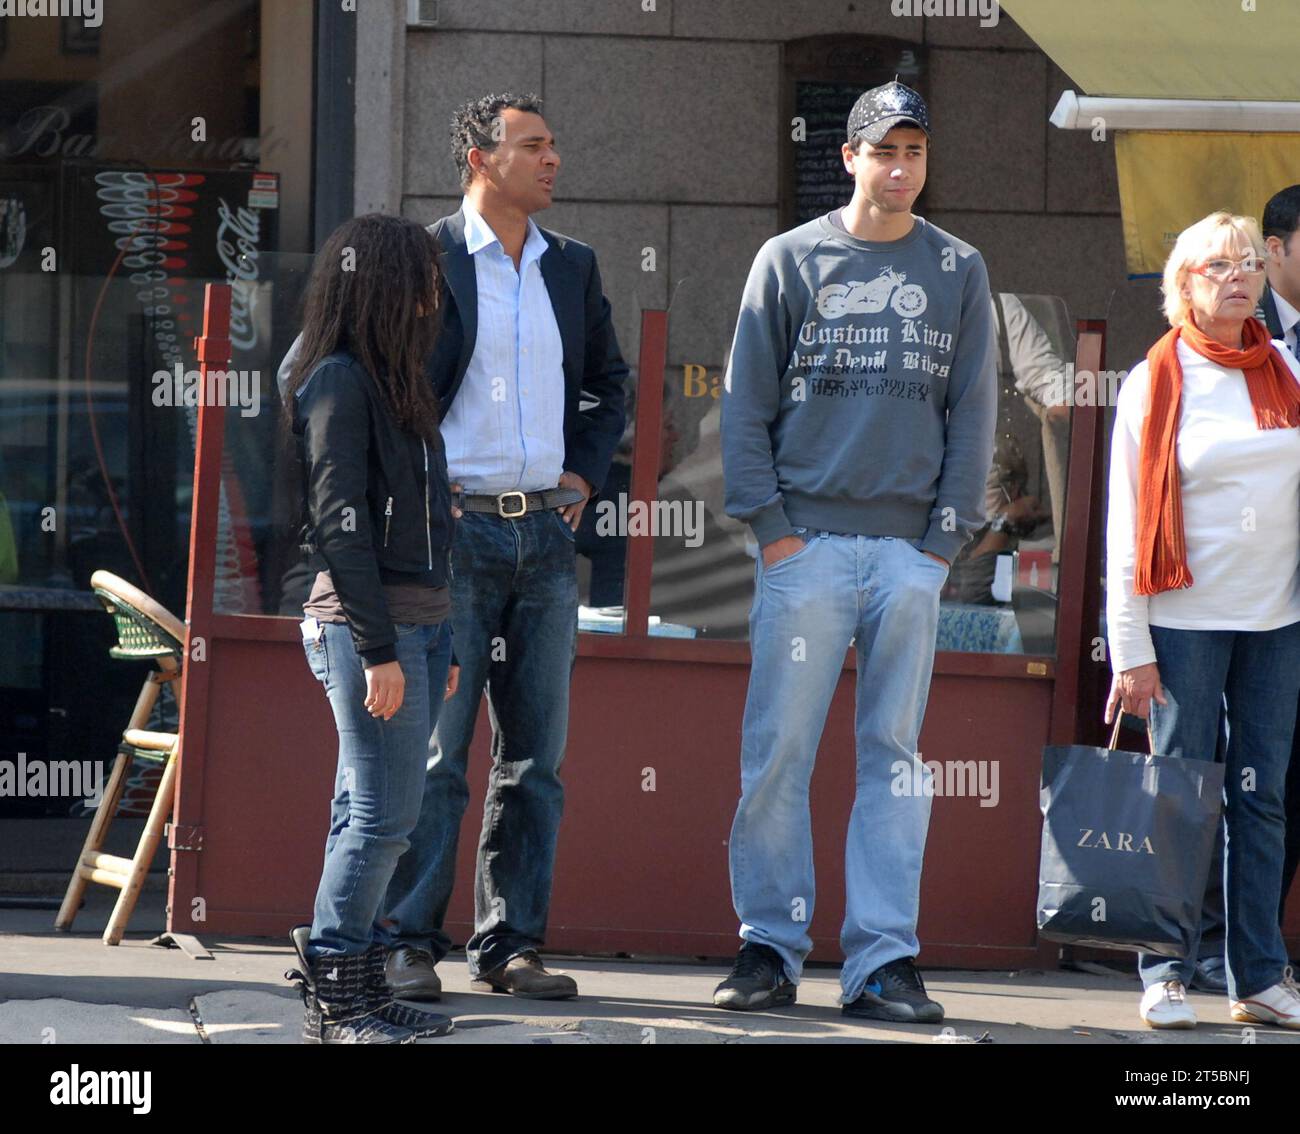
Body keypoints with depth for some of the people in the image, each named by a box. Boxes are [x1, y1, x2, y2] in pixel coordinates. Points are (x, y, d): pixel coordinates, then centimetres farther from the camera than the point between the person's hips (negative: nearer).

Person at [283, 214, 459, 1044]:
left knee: (373, 816, 9)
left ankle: (361, 989, 11)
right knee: (383, 814, -9)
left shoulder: (392, 382, 18)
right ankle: (333, 998, -6)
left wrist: (437, 644, 19)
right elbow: (339, 522, -15)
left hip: (416, 624, 9)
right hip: (365, 624, -9)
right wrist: (377, 648, -18)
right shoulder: (338, 381, -10)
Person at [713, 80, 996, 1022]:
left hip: (912, 549, 1)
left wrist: (947, 534, 0)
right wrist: (770, 524, -4)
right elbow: (746, 403, 4)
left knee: (895, 755, 1)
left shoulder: (958, 272, 10)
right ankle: (770, 946, 3)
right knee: (778, 751, -4)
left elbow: (973, 414, 9)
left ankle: (883, 959, 1)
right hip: (806, 544, -1)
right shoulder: (791, 261, 6)